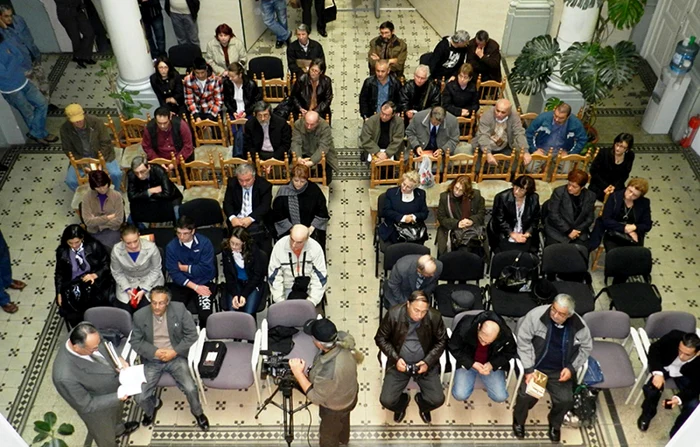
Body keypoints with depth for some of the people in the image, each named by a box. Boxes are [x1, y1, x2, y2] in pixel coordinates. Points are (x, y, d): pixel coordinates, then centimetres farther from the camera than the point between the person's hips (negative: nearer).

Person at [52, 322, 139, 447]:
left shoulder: (86, 334, -29)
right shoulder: (65, 376, -44)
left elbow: (104, 346, -4)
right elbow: (87, 405, -29)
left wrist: (117, 359, -18)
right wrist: (117, 397, -33)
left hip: (113, 384, 6)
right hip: (98, 408, -6)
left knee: (116, 414, 39)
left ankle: (118, 429, 70)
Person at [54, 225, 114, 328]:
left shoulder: (94, 246, -5)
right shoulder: (62, 251, 3)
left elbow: (106, 264, 2)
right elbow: (59, 274, 13)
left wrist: (94, 275, -15)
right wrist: (59, 293, 6)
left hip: (95, 283, -2)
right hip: (73, 286, 2)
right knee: (68, 310, -22)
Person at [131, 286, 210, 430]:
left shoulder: (180, 309, -12)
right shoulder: (140, 315, -9)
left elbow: (191, 335, -6)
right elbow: (135, 341, -2)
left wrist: (175, 352, -16)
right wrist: (155, 352, -17)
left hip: (175, 357, -1)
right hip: (151, 360, 2)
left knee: (191, 389, -20)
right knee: (140, 397, -10)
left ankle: (197, 412, 15)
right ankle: (153, 406, 28)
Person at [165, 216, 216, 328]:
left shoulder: (205, 243, -7)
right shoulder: (171, 247, -4)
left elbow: (205, 269, -12)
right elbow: (174, 273, -8)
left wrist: (184, 267, -5)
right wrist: (195, 287, -16)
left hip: (204, 283, -1)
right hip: (181, 284, 2)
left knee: (205, 314, -24)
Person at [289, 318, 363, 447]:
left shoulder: (328, 372, -50)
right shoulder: (343, 338, -29)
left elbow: (316, 397, -30)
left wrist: (298, 373, -29)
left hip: (335, 406, -7)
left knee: (328, 436, 25)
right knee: (343, 420, 39)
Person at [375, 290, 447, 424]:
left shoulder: (434, 316, -18)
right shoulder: (394, 314, -19)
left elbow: (442, 341, -2)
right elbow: (381, 338, -5)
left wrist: (428, 362, -14)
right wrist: (395, 359, -16)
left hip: (425, 363, 0)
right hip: (400, 363, 0)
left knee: (438, 400, -12)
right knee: (386, 400, -12)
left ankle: (422, 404, 26)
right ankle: (402, 404, 26)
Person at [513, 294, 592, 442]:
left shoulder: (578, 325, -14)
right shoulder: (536, 315, -22)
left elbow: (586, 347, 5)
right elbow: (523, 342, -14)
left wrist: (572, 368, -7)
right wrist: (529, 370, -18)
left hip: (560, 370, 2)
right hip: (535, 366, -2)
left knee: (566, 400, -14)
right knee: (526, 395, -21)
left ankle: (554, 424, 22)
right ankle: (518, 421, 15)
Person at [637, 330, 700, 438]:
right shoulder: (674, 336, -35)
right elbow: (654, 348, -17)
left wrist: (679, 398, -42)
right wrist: (657, 372, -30)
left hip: (684, 375, 0)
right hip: (664, 366, 0)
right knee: (652, 388, -27)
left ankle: (676, 433, 10)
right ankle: (648, 413, 8)